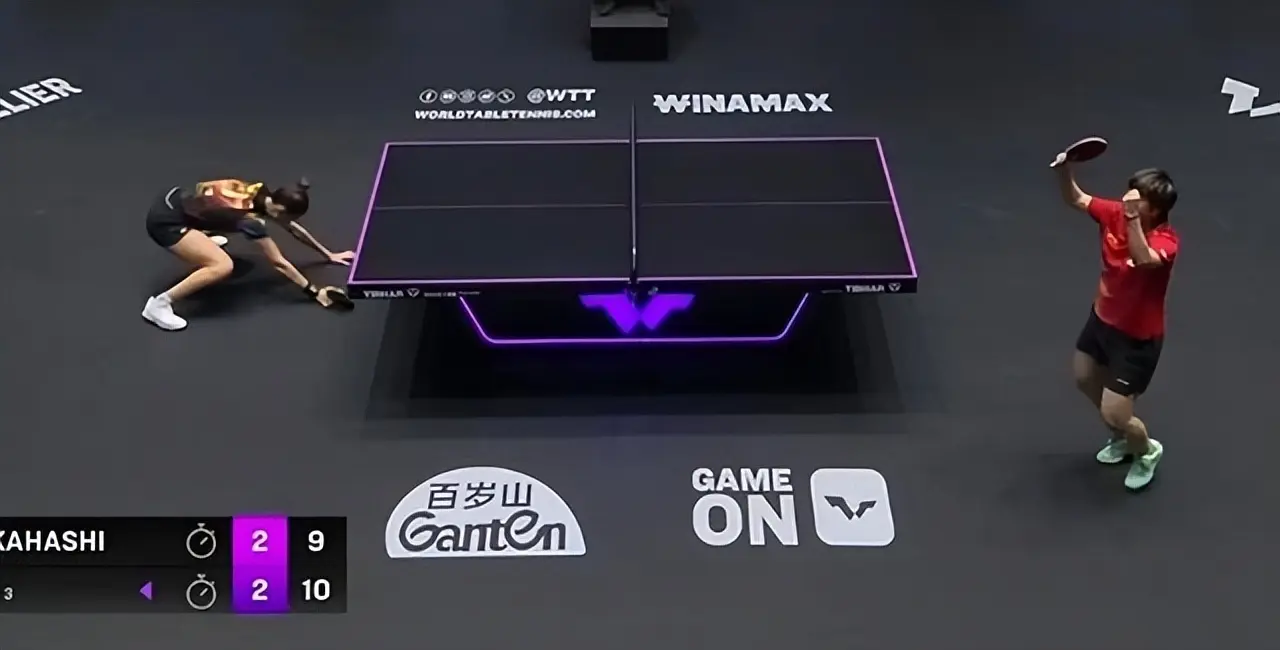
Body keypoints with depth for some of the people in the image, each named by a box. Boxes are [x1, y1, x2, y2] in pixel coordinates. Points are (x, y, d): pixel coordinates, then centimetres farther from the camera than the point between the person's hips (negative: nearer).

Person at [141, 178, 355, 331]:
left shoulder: (262, 193, -2)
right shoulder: (251, 219, -24)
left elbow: (293, 228, 12)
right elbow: (279, 263, -19)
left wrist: (328, 254, 18)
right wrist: (315, 292, -16)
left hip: (173, 200, 9)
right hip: (165, 219, -9)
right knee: (222, 266, -26)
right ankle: (159, 303, -17)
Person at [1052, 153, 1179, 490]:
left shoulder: (1165, 240, -31)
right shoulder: (1114, 213, -13)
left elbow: (1143, 260, -52)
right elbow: (1076, 199, -1)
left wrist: (1132, 217, -59)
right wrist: (1065, 170, -20)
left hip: (1137, 336, -8)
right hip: (1103, 318, 8)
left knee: (1113, 414, -3)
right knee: (1085, 379, 29)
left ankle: (1147, 451, 33)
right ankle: (1122, 438, 55)